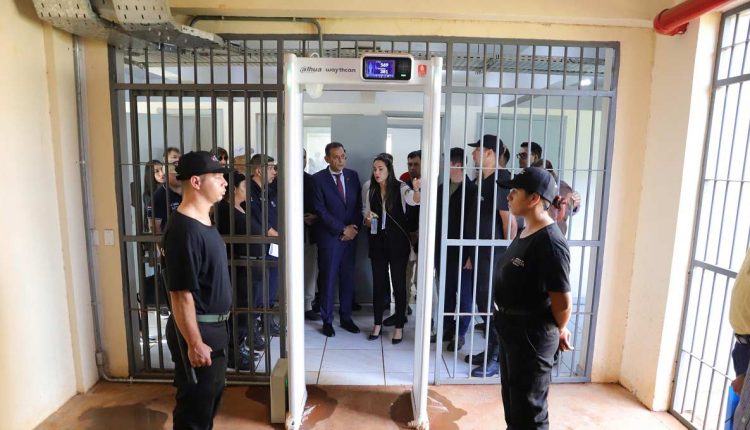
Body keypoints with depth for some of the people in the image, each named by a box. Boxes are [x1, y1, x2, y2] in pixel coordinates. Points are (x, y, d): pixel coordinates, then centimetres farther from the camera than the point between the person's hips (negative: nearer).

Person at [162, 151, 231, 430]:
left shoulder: (203, 221, 7)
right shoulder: (184, 229, -24)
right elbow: (181, 294, -24)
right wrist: (194, 343, -20)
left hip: (213, 328, 9)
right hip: (196, 331, -9)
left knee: (211, 396, 24)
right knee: (195, 405, 9)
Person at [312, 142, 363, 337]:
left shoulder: (353, 175, 7)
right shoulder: (318, 179, -6)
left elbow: (359, 204, 8)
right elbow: (320, 210, -11)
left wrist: (354, 227, -6)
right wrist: (342, 229, -12)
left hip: (350, 236, 4)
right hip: (329, 237, -4)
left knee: (348, 279, 11)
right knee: (328, 280, 5)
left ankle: (346, 318, 25)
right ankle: (327, 321, 20)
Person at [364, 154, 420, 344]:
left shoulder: (400, 187, -8)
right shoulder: (371, 191, 6)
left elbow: (413, 200, -29)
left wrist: (417, 190, -51)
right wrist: (368, 220, -10)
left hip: (398, 243, -3)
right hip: (377, 243, 4)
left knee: (399, 284, 5)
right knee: (378, 284, 10)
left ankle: (399, 327, 18)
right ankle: (377, 324, 25)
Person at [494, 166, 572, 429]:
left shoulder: (550, 242, -25)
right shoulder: (526, 233, 5)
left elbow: (563, 302, -23)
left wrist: (558, 332, -4)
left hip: (533, 336, -9)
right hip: (511, 329, 9)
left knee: (528, 408, 11)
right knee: (512, 399, 25)